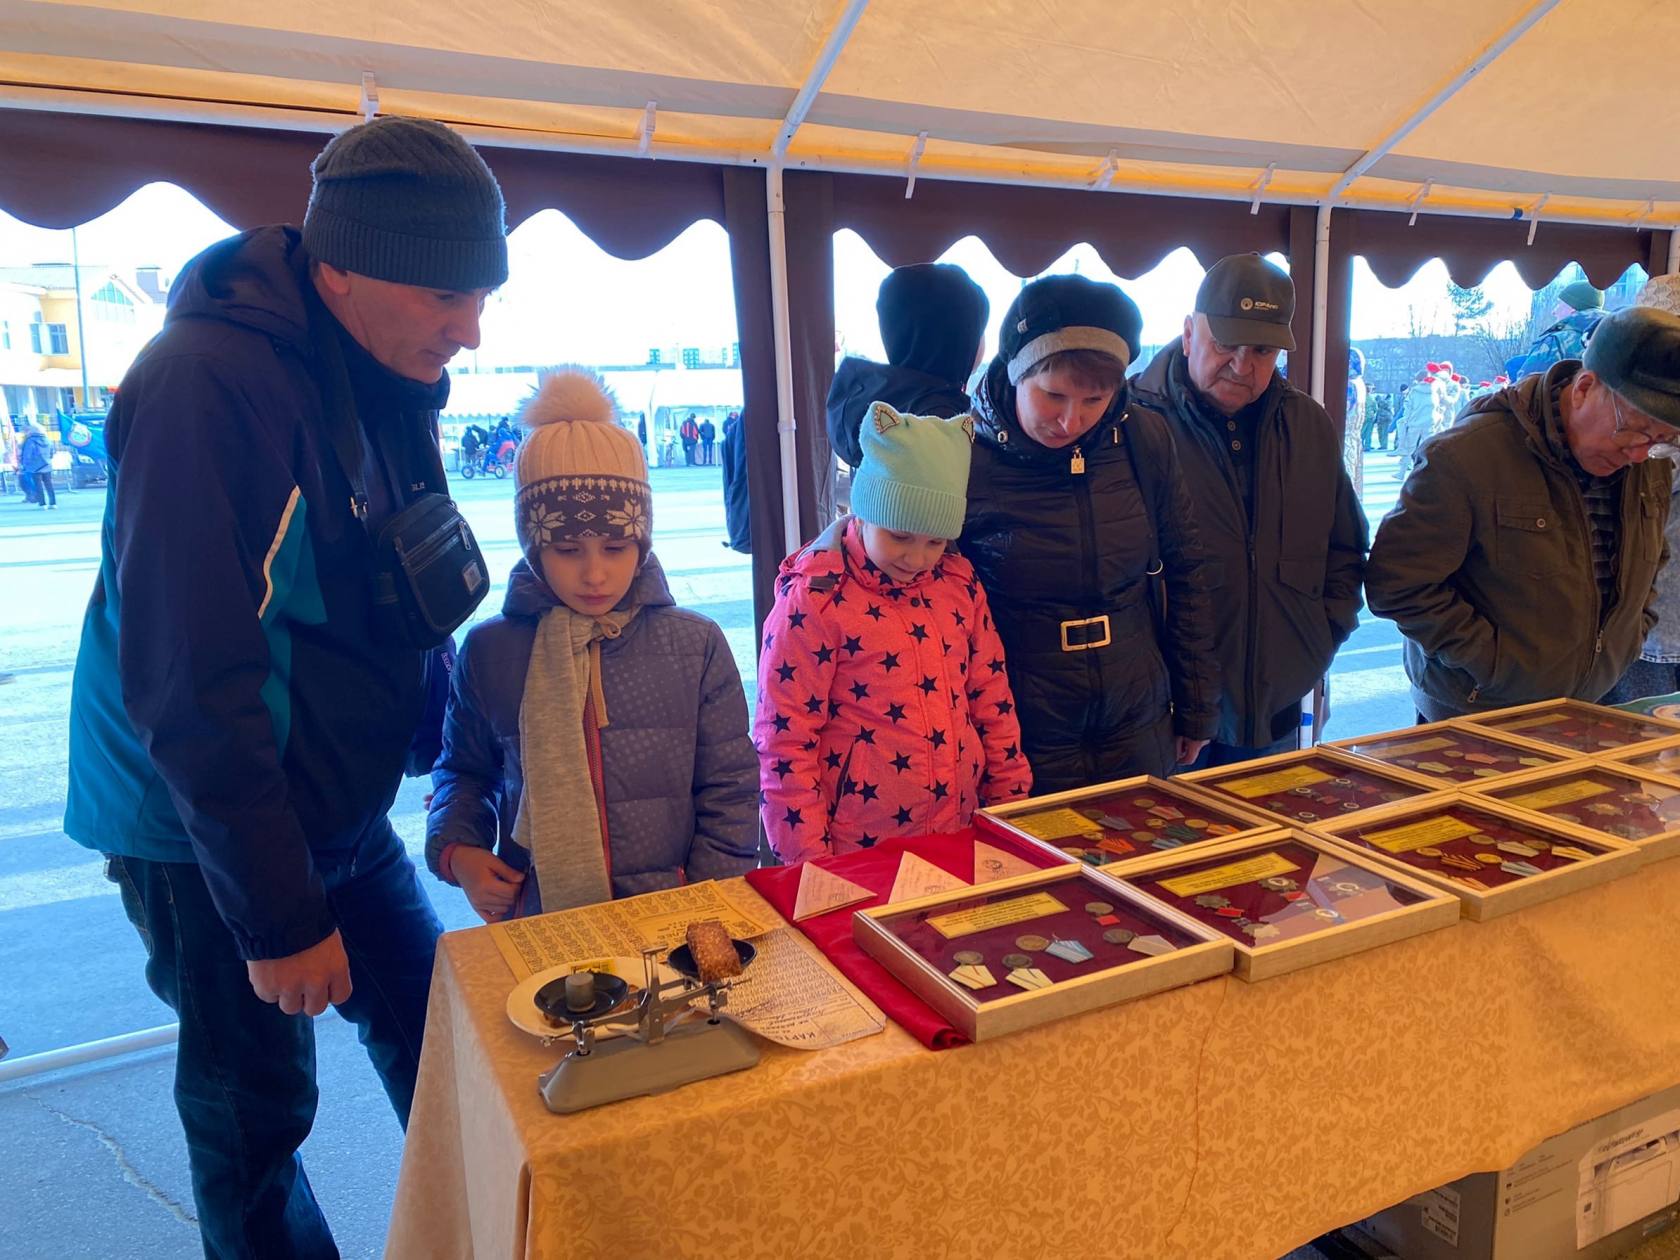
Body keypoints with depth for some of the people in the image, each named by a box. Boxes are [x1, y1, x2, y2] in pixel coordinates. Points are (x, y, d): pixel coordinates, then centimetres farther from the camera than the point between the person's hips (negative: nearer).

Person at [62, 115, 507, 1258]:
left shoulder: (389, 379, 2)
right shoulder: (210, 384, -24)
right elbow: (190, 683, -25)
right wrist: (280, 916, -20)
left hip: (343, 811, 8)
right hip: (207, 832, -7)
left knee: (435, 1036, 17)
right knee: (256, 1116, 8)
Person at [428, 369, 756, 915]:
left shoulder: (696, 645, 0)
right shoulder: (490, 652, 3)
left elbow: (729, 789, 5)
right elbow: (463, 770, 19)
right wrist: (456, 850, 0)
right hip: (536, 924, 1)